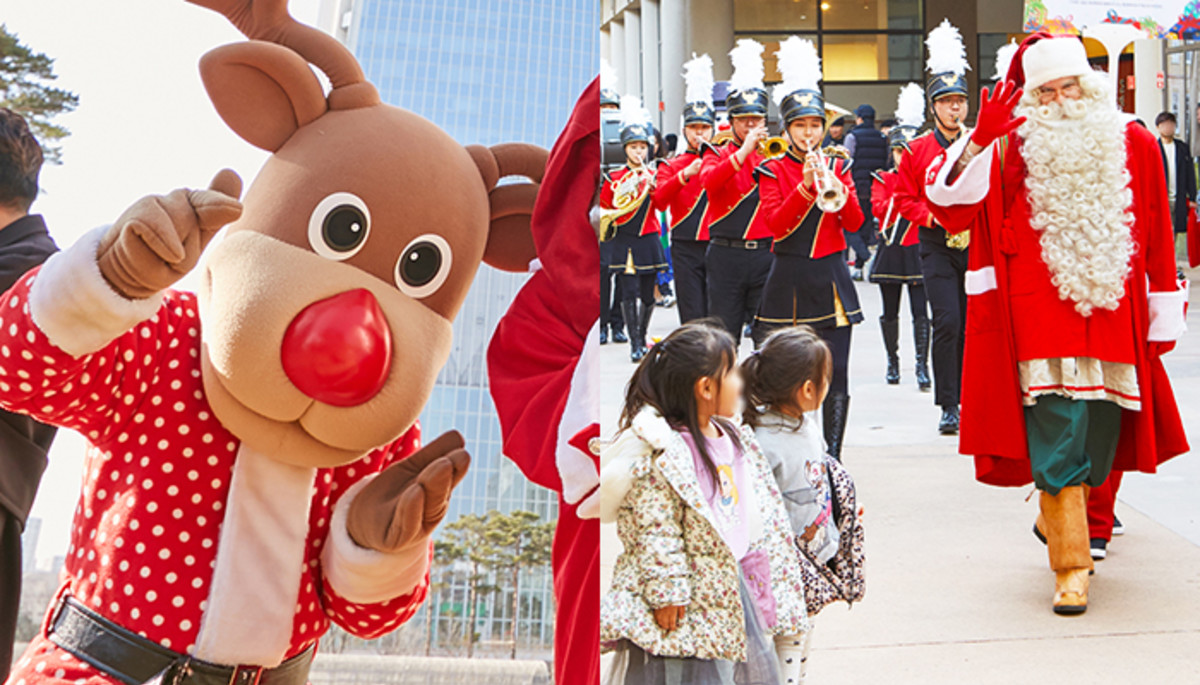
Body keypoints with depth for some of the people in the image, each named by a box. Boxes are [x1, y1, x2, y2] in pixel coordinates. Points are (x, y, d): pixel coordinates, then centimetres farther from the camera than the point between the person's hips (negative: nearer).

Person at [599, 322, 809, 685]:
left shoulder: (735, 438, 6)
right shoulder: (662, 454, -22)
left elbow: (761, 512, 14)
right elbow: (655, 532, -22)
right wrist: (667, 594, -22)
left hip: (734, 589, 9)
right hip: (688, 602, -9)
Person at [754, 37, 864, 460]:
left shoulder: (838, 166, 10)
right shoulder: (773, 170, 2)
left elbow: (854, 223, 2)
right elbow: (776, 225, -11)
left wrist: (835, 188, -15)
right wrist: (806, 186, -21)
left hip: (831, 279, 2)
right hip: (789, 279, -2)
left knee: (836, 375, -1)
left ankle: (831, 459, 7)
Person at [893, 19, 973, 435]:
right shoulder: (917, 150, 2)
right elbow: (904, 198, 4)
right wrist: (934, 216, -12)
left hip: (978, 244, 2)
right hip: (937, 246, -2)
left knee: (973, 324, 6)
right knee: (948, 322, -11)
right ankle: (948, 406, -4)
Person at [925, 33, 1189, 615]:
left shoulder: (1134, 144, 7)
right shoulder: (1014, 149, 1)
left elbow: (1157, 235, 11)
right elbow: (949, 204, -7)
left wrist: (1163, 316, 10)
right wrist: (979, 141, -17)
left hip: (1113, 315, 3)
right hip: (1041, 316, -3)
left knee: (1098, 431, 11)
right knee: (1057, 437, -8)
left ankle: (1055, 516, 38)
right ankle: (1071, 566, -1)